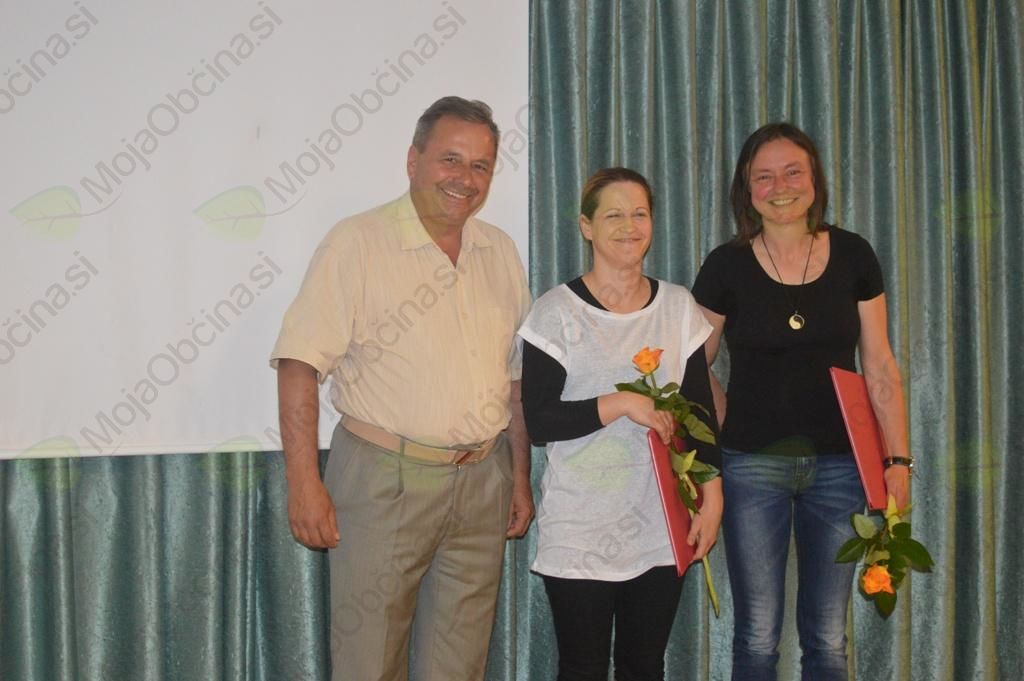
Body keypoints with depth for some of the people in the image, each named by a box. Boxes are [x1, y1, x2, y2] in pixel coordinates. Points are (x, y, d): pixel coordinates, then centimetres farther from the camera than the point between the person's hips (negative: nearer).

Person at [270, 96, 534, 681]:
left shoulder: (500, 252, 10)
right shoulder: (357, 243, -6)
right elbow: (300, 364, -11)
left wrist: (520, 477, 14)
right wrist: (304, 482, -16)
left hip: (482, 482, 5)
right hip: (384, 479, -5)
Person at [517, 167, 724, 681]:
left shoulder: (679, 306, 5)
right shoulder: (557, 311, -6)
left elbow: (700, 409, 9)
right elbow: (538, 420, -10)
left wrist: (712, 499, 4)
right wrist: (622, 403, -18)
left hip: (660, 524, 3)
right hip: (580, 530, -3)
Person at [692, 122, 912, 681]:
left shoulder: (853, 256, 0)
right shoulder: (726, 266, -4)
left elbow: (879, 368, 3)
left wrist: (898, 459, -1)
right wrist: (726, 428, -5)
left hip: (838, 464, 1)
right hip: (752, 466, -1)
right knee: (757, 636, 7)